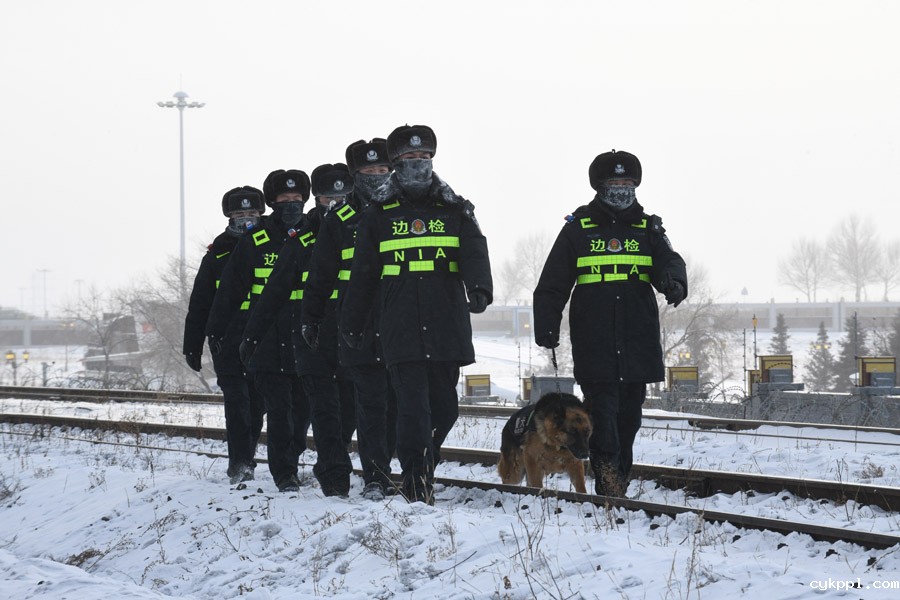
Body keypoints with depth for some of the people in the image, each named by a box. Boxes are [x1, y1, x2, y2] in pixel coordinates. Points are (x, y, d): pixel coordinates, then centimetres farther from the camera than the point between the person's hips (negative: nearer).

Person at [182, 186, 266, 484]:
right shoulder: (217, 254, 7)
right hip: (228, 343, -1)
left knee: (257, 403, 6)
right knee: (236, 400, -11)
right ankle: (240, 463, -13)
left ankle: (245, 459, 19)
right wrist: (192, 345, 4)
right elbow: (199, 303, 8)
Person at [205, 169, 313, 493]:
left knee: (303, 406, 6)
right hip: (268, 341, -2)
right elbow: (230, 288, 6)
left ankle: (291, 460, 26)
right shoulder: (255, 241, 2)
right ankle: (284, 473, -5)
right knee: (278, 407, -7)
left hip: (305, 341, 2)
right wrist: (215, 329, 4)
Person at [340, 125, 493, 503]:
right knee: (413, 406, -10)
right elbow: (362, 273, 14)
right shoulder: (380, 214, 10)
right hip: (400, 330, -2)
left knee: (444, 407, 6)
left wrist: (478, 289, -26)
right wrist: (351, 325, 14)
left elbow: (475, 254, -5)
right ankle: (418, 488, -9)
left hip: (447, 328, 2)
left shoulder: (455, 211, 11)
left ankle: (421, 468, 28)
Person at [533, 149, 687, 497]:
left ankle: (618, 484, 17)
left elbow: (669, 262, -4)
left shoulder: (648, 229, 12)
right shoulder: (578, 229, 7)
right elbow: (552, 285, 9)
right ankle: (608, 485, -14)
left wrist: (674, 283, -28)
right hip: (594, 347, -3)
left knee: (628, 415, 8)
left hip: (638, 344, 3)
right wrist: (546, 326, -1)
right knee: (602, 413, -11)